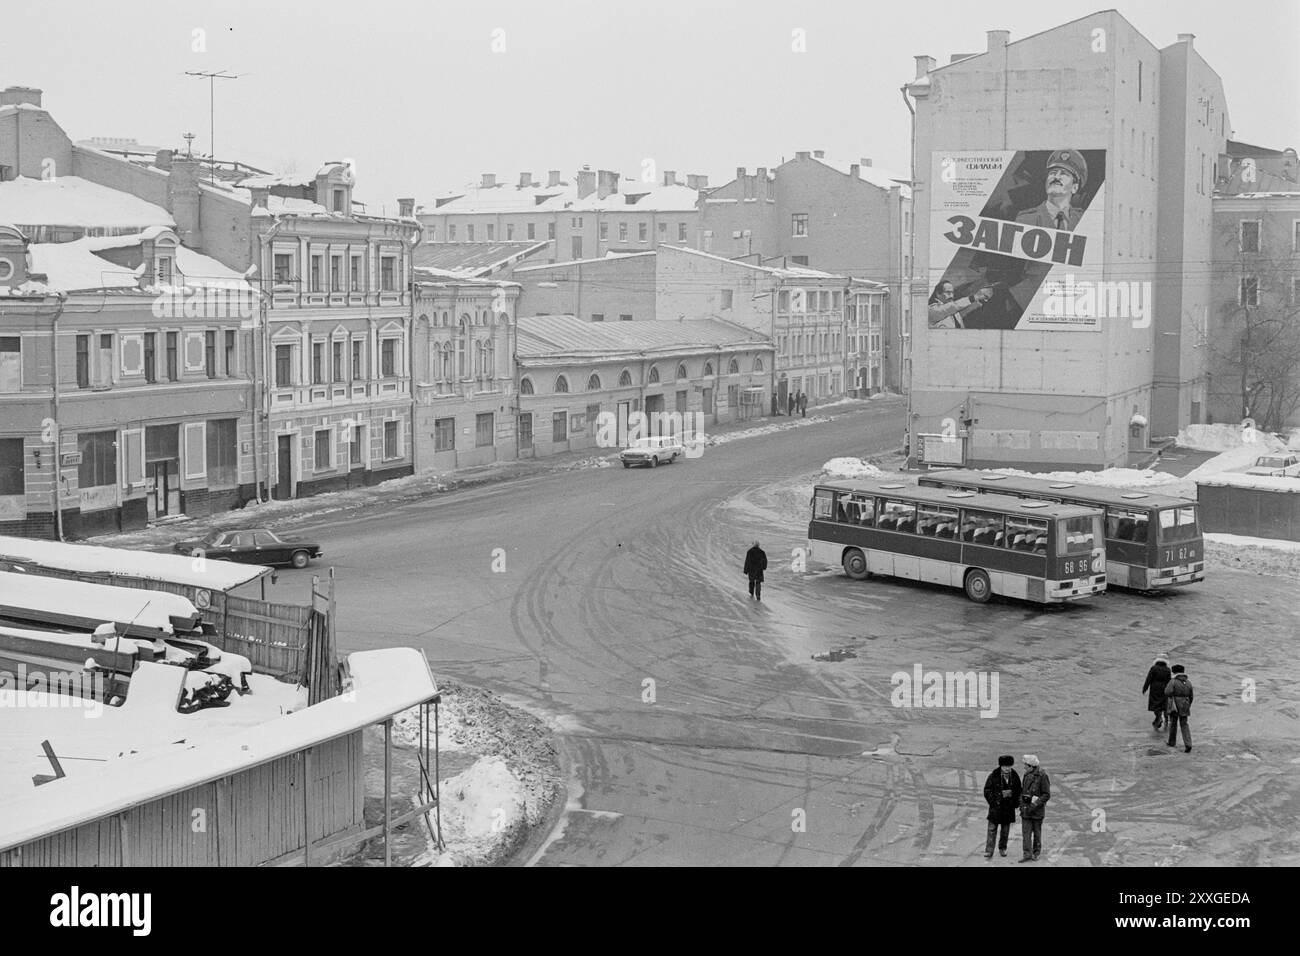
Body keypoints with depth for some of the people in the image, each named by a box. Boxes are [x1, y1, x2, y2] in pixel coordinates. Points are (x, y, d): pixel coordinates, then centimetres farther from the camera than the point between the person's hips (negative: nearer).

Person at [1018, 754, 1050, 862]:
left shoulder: (1042, 776, -13)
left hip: (1037, 808, -5)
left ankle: (1036, 852, 24)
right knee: (1026, 832, -5)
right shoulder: (1027, 775, 6)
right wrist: (1021, 804, 3)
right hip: (1026, 808, 5)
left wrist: (1035, 805, -19)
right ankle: (1027, 854, -7)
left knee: (1037, 832, 10)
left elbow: (1047, 795, -13)